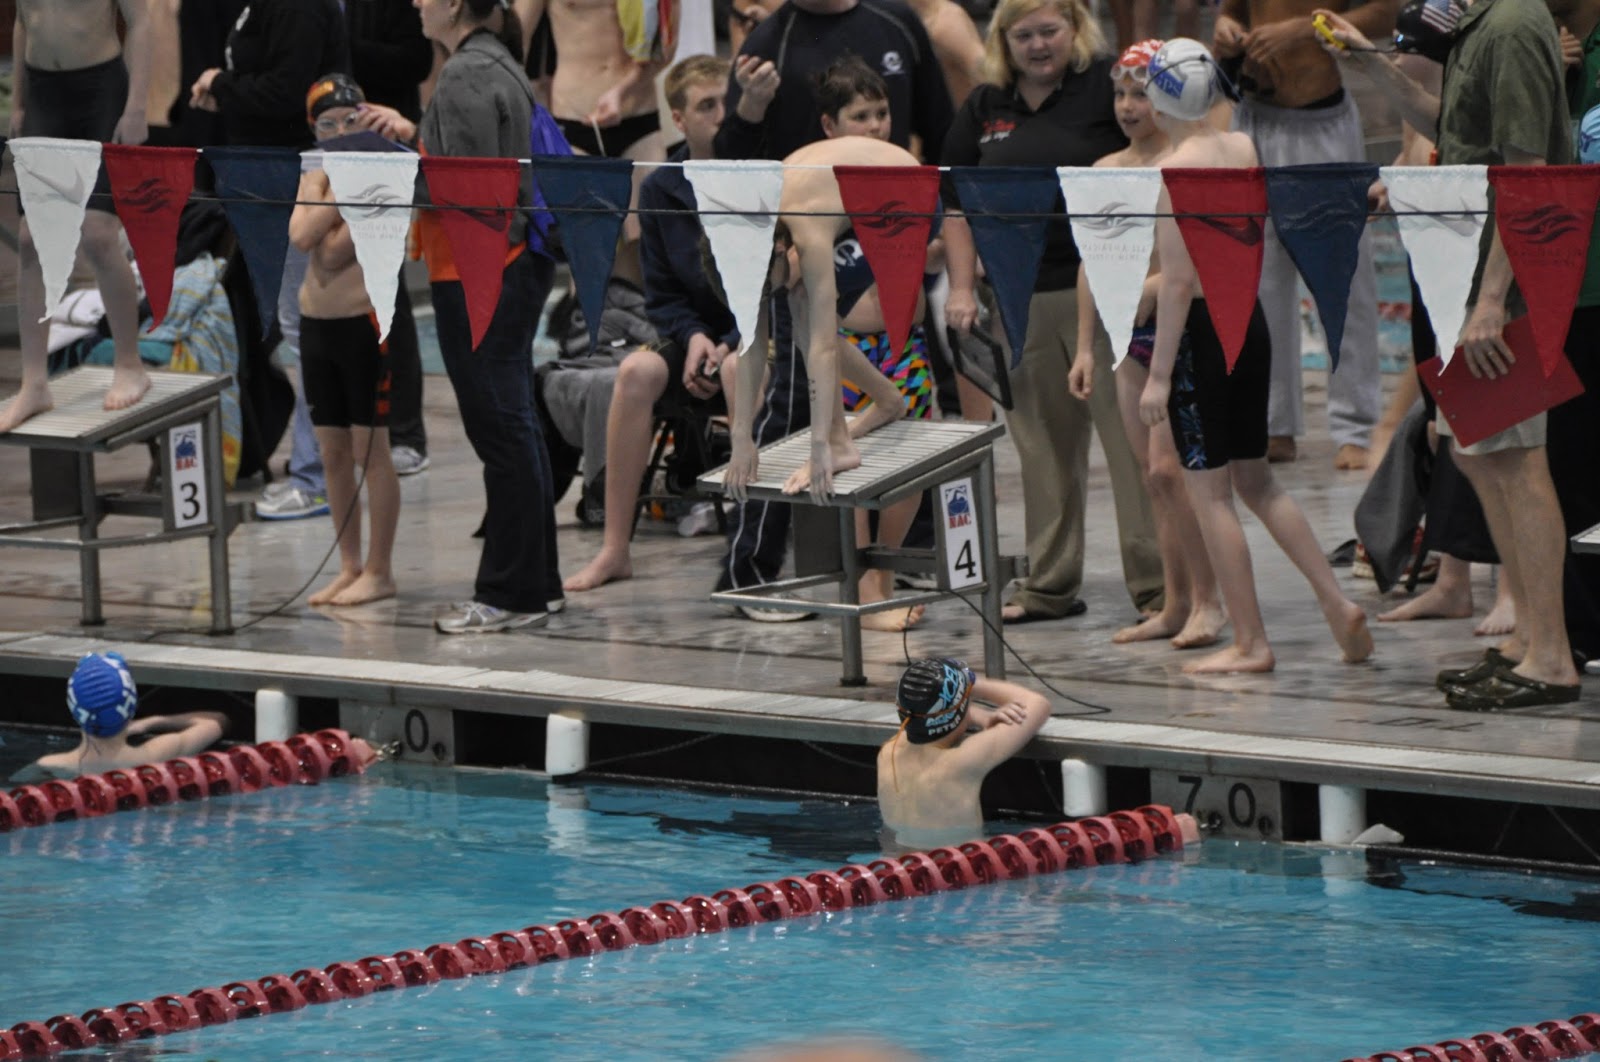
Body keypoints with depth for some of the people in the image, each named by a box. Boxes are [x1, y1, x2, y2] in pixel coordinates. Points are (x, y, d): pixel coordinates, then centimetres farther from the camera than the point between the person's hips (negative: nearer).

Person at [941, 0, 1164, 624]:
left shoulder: (1109, 86, -2)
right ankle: (1050, 586, 19)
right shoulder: (985, 109, 13)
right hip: (1020, 300, 5)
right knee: (1043, 446, 11)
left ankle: (1156, 586, -2)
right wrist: (962, 287, 8)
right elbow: (957, 203, 15)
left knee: (1131, 438, -6)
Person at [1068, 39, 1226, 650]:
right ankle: (1175, 605, 13)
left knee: (1169, 467, -12)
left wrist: (1155, 284, -25)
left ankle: (1207, 600, -3)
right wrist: (1084, 347, 13)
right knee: (1152, 476, 7)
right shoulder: (1106, 171, 11)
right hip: (1132, 335, 7)